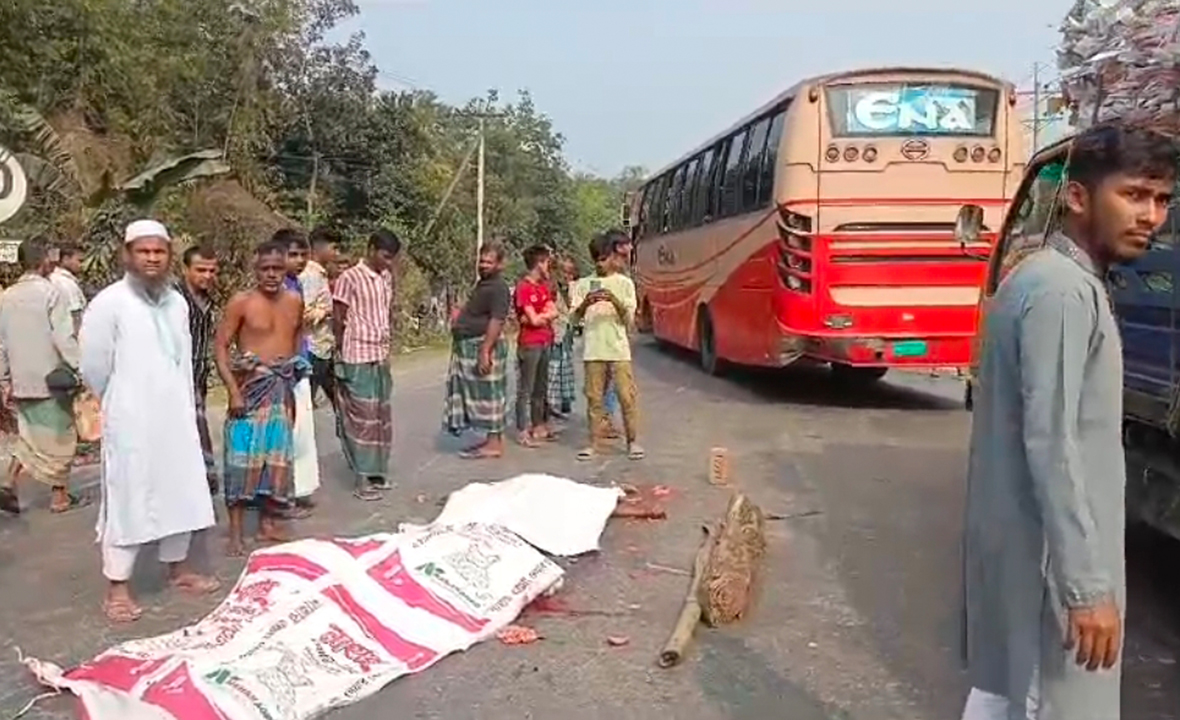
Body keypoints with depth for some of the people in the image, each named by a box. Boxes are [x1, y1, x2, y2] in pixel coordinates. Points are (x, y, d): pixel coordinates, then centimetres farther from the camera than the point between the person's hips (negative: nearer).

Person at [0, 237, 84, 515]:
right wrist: (81, 368, -12)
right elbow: (64, 338, -18)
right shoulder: (51, 292, -12)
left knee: (29, 434, 21)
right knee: (59, 437, 7)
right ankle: (60, 497, 14)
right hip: (52, 378, -6)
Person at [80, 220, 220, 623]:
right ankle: (117, 588, 13)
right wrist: (121, 405, 5)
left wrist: (183, 406, 13)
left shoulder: (177, 302, 7)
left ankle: (178, 568, 31)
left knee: (180, 493, 14)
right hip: (131, 422, -6)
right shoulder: (109, 303, -12)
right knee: (128, 499, 1)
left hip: (176, 418, 6)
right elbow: (94, 367, -7)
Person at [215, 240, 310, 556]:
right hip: (251, 386, -5)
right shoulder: (241, 301, -9)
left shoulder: (295, 301, 6)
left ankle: (268, 522, 23)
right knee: (243, 456, -5)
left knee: (277, 456, 10)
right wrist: (233, 390, -18)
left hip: (283, 388, 5)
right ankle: (236, 531, 3)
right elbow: (220, 346, -10)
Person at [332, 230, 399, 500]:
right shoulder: (350, 278, -10)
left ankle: (377, 472, 21)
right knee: (362, 417, -3)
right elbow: (338, 321, -8)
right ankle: (363, 479, 4)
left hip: (381, 357, 7)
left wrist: (388, 350, 11)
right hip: (358, 358, -7)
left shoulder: (387, 278, 10)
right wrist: (342, 356, -6)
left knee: (381, 416, 11)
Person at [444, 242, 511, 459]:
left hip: (483, 345, -10)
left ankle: (494, 444, 0)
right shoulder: (483, 284, 17)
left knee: (487, 394, -6)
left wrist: (485, 351, -28)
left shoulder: (498, 288, -15)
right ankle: (493, 439, 21)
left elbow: (496, 321, -24)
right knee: (482, 395, 13)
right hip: (469, 346, 10)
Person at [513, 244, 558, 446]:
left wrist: (538, 316, -12)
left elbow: (554, 312, 4)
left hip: (545, 342, 9)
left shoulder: (543, 287, 14)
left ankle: (538, 426, 24)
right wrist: (546, 315, 1)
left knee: (541, 388, 15)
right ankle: (522, 431, 0)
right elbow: (534, 320, -17)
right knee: (526, 390, -4)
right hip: (529, 344, -9)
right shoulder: (523, 288, -13)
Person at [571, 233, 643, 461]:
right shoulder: (583, 284, 9)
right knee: (594, 397, 5)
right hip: (593, 350, 2)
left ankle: (632, 441, 9)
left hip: (619, 349, -1)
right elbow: (575, 317, 3)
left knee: (627, 396, -1)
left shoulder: (624, 283, 5)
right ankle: (594, 442, 12)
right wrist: (586, 303, -17)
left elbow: (629, 319, -1)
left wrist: (614, 301, -18)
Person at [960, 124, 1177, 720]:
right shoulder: (1063, 291, -17)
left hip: (1010, 540, 10)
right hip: (1045, 555, -10)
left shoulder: (1037, 277, 13)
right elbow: (1051, 446, -23)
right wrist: (1088, 585, -22)